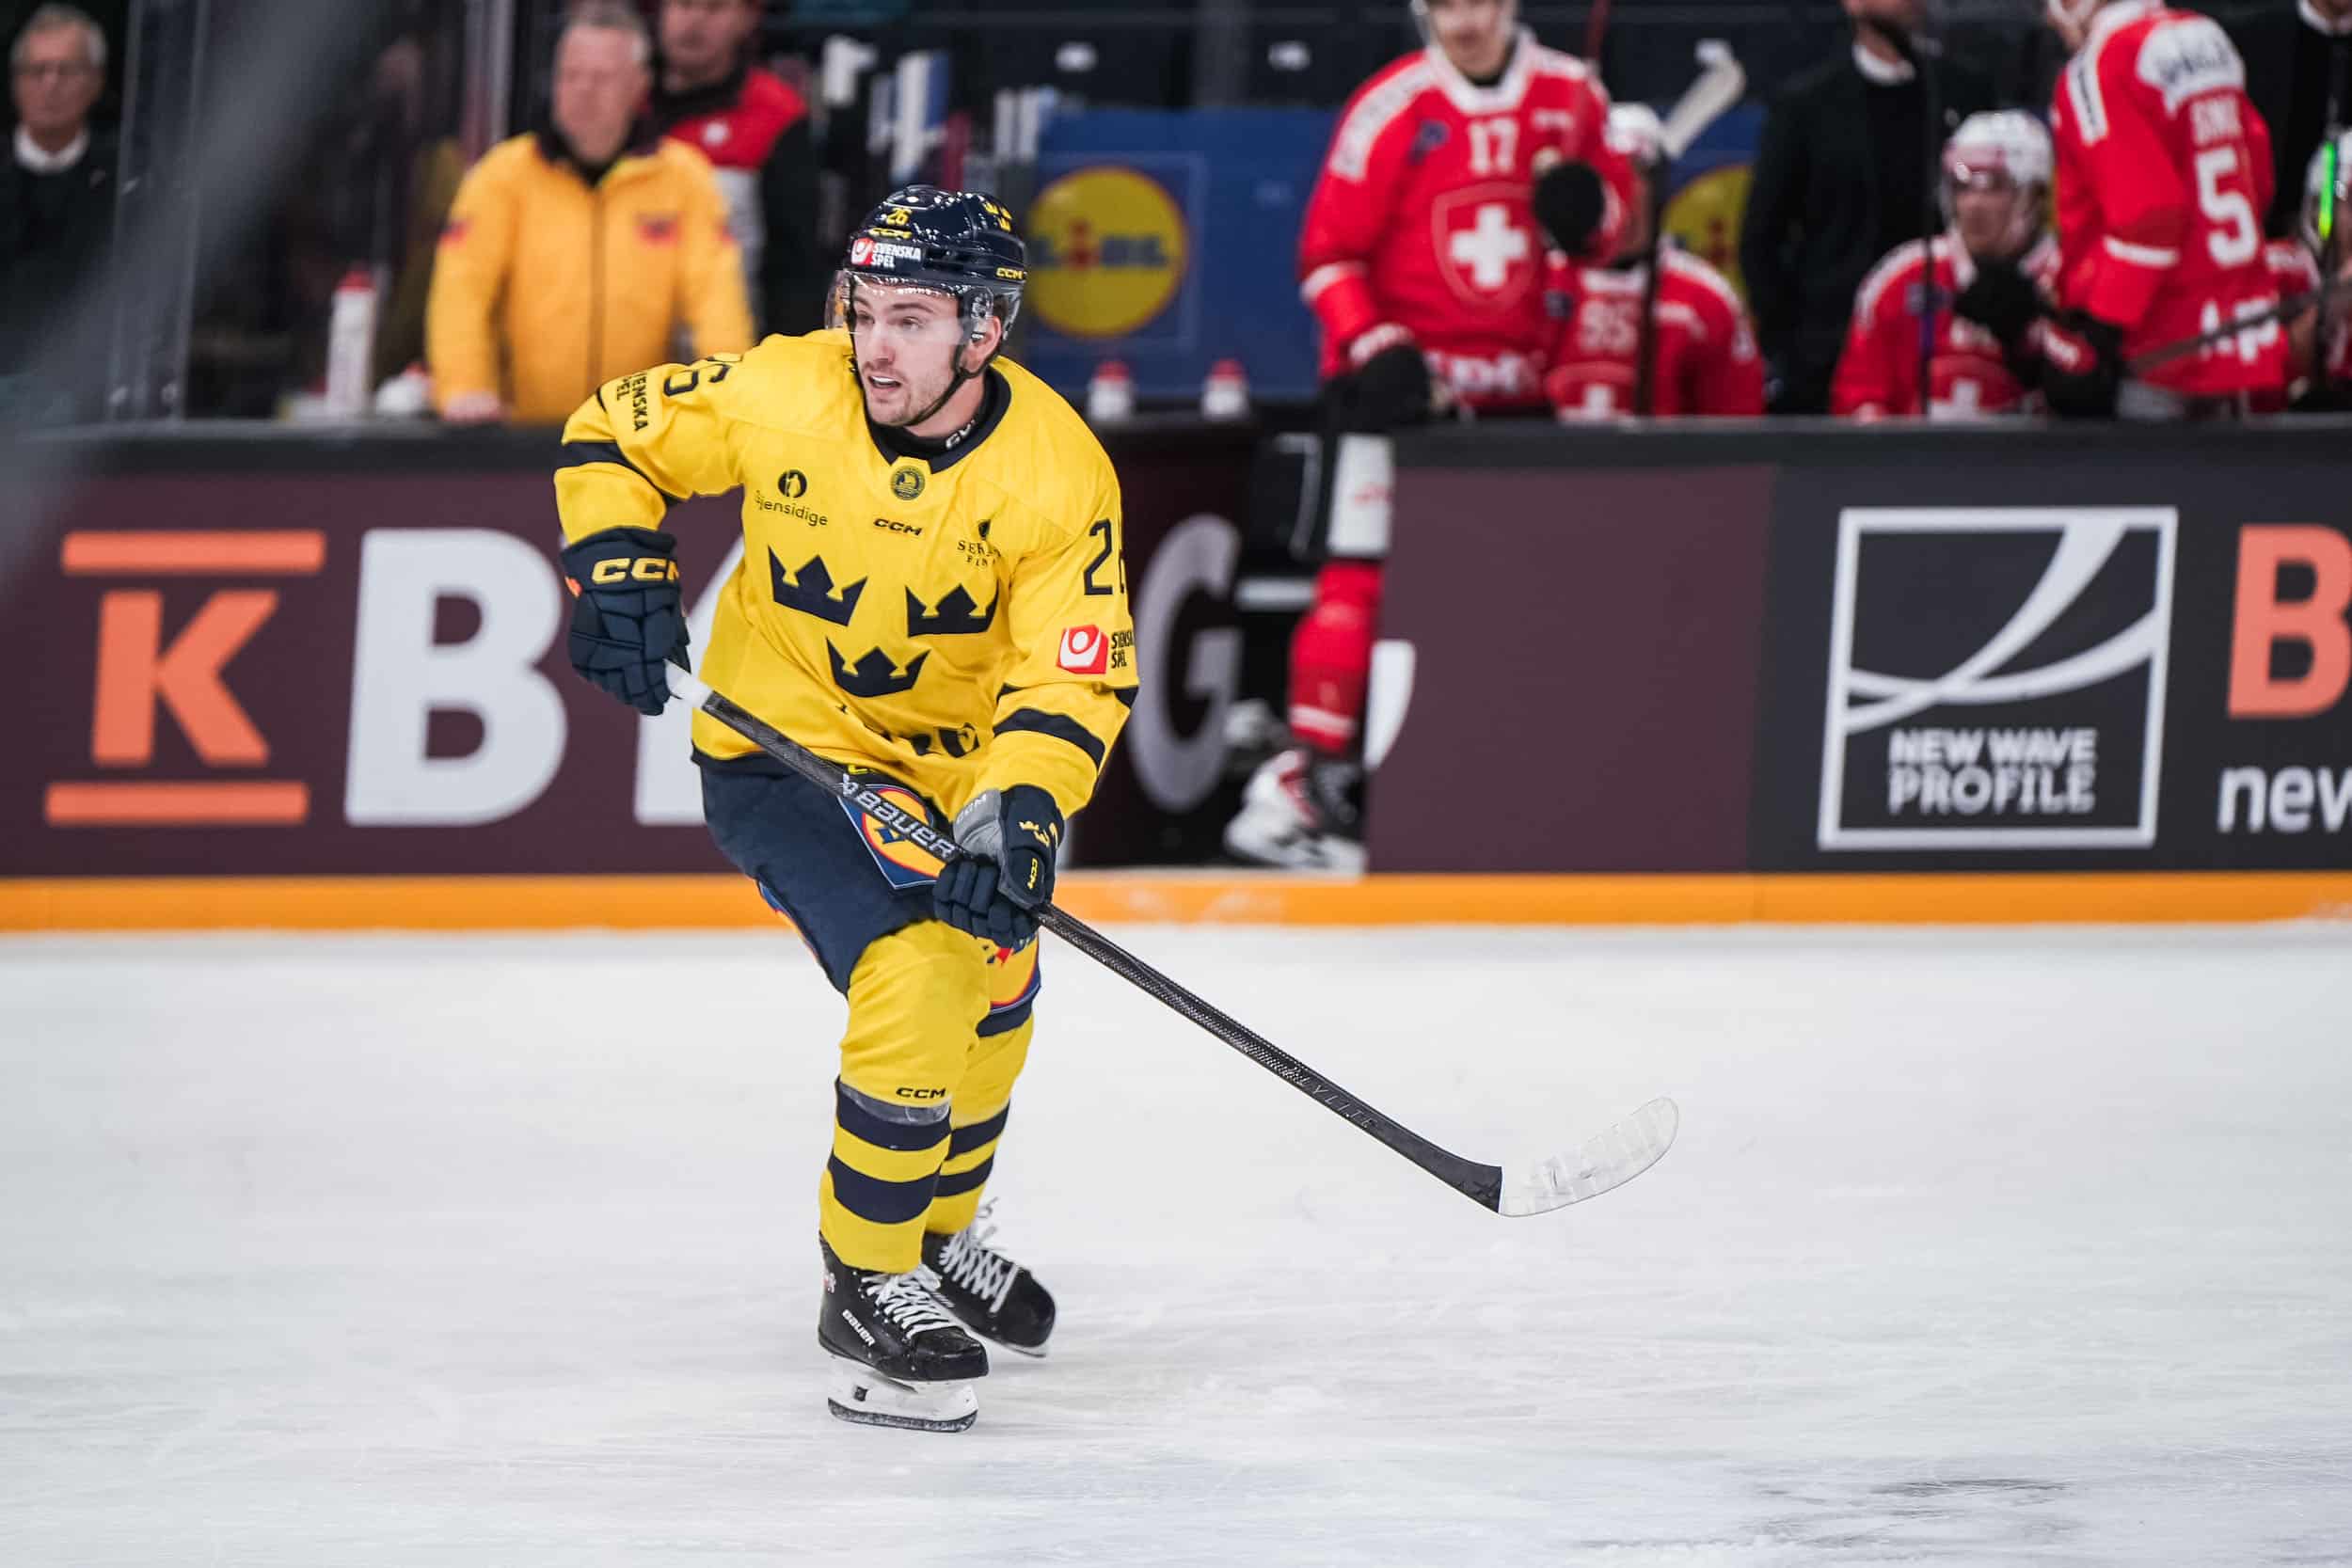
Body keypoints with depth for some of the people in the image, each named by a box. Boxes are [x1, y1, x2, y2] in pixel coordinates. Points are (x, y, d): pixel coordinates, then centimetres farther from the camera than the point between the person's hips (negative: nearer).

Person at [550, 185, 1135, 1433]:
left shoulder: (1056, 473, -21)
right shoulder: (780, 396, -22)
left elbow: (1070, 680, -23)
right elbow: (613, 437, -4)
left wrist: (1018, 817, -38)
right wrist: (618, 569, -19)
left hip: (949, 757, 4)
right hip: (780, 752, -4)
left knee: (992, 1002, 22)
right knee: (918, 977, -23)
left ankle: (934, 1232, 51)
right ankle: (866, 1283, -8)